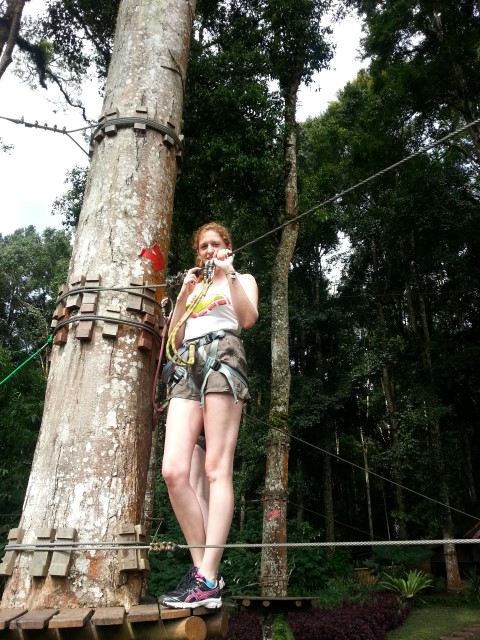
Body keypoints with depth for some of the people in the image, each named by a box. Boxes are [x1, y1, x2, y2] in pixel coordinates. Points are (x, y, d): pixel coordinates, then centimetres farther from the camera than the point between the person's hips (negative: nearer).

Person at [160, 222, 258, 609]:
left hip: (222, 357, -4)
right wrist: (184, 296, 10)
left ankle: (208, 580, -14)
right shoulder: (193, 287, 33)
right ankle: (201, 566, -1)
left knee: (217, 469, -14)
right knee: (173, 471, -12)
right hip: (189, 368, 5)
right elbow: (174, 340, 21)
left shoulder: (242, 280, 22)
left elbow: (248, 318, 0)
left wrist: (229, 273, -2)